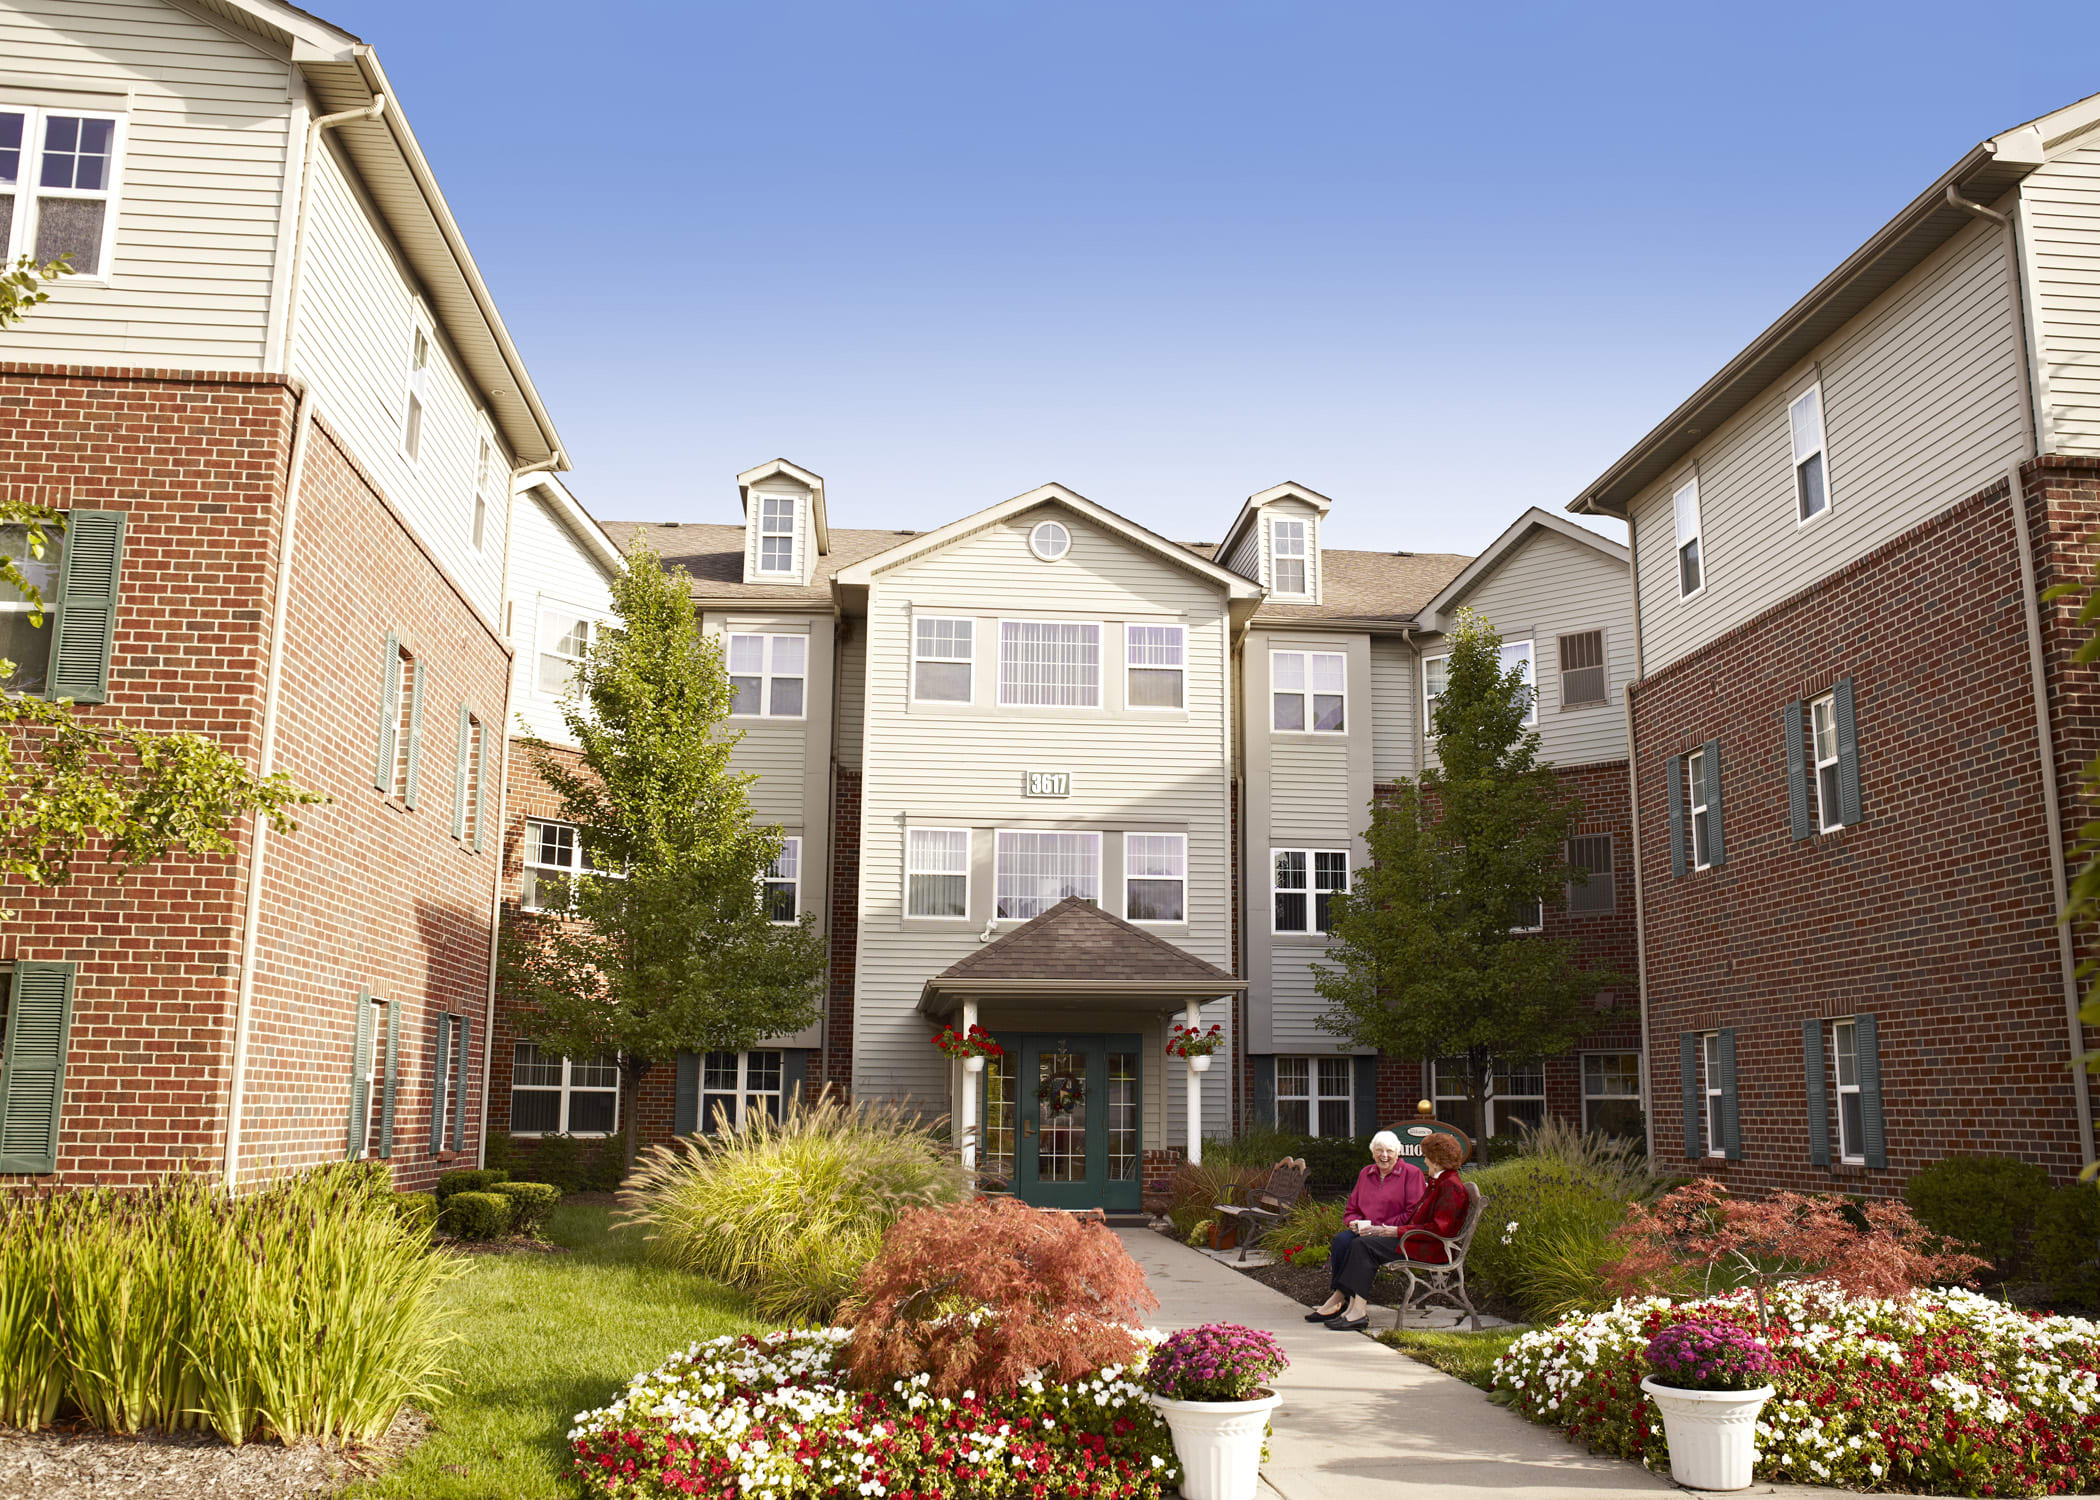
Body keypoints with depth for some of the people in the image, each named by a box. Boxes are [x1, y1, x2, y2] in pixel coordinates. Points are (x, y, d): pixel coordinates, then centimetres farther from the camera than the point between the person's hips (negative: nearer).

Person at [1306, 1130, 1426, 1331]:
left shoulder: (1411, 1173, 1)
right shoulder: (1366, 1174, 20)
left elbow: (1414, 1214, -8)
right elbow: (1350, 1210, 22)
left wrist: (1382, 1228, -16)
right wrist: (1355, 1223, -3)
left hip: (1397, 1236, -6)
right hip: (1365, 1231, 6)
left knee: (1363, 1244, -33)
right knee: (1341, 1240, -25)